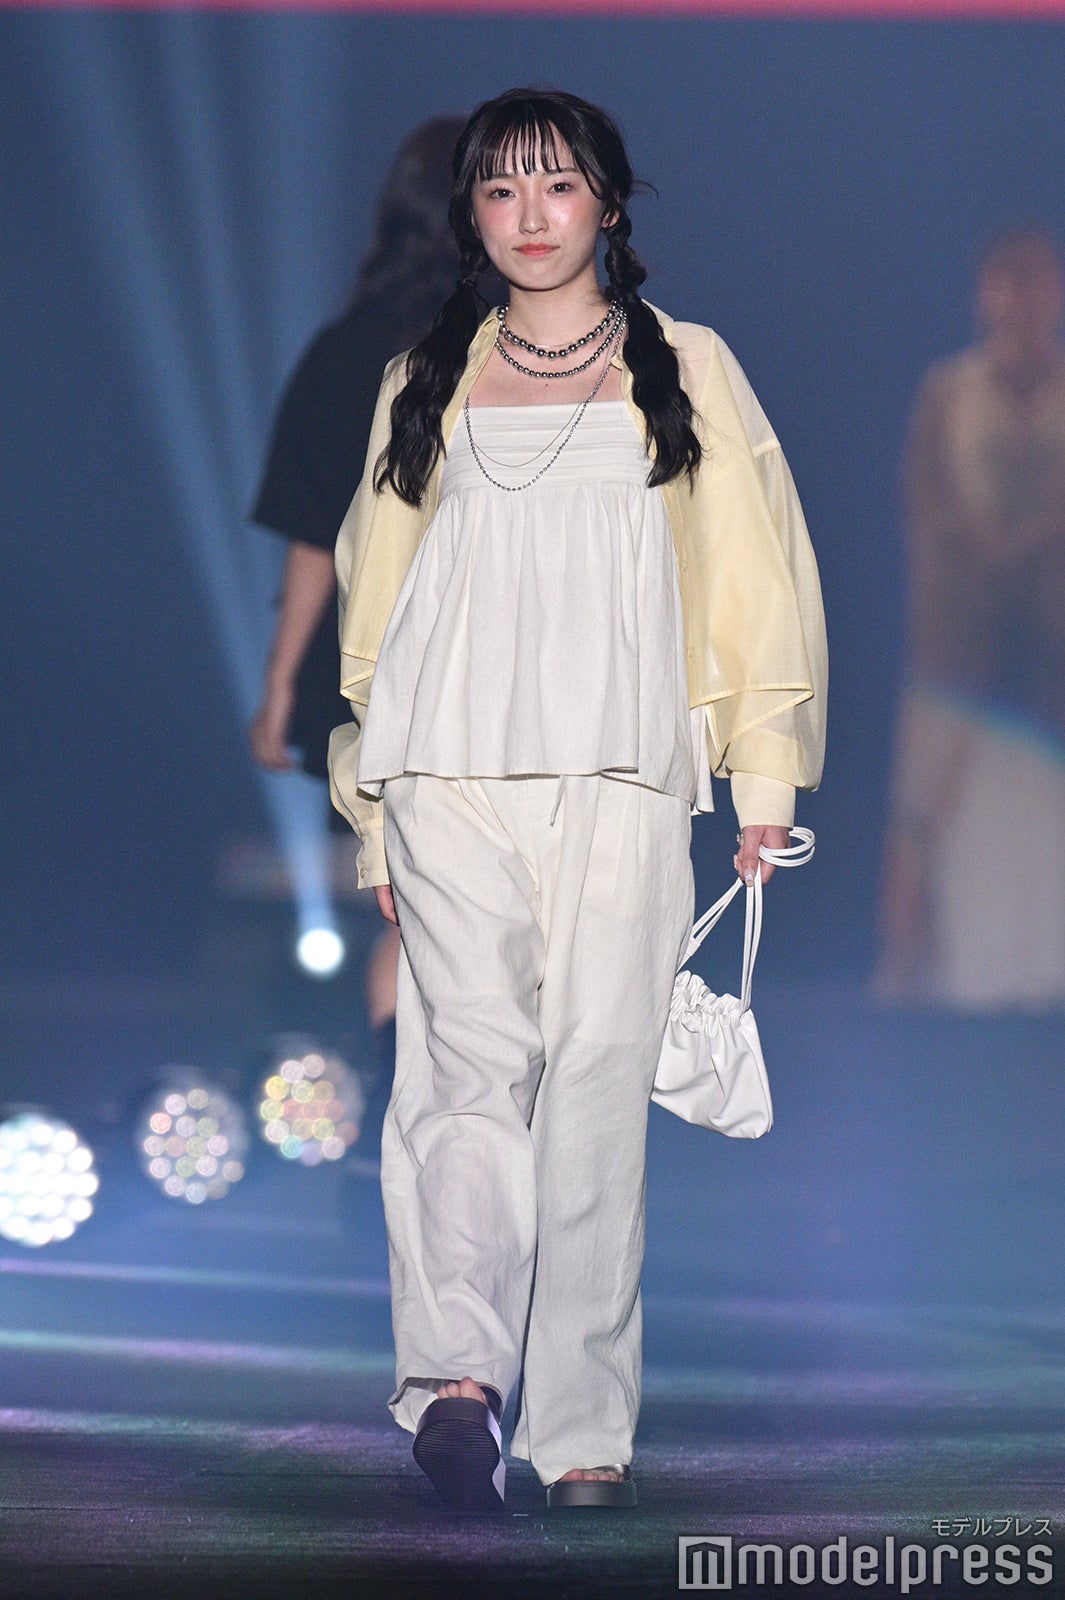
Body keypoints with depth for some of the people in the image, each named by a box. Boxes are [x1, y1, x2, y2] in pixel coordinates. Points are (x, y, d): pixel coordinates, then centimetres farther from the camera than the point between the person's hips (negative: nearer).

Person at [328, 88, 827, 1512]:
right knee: (474, 1057, -16)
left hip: (622, 770, -1)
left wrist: (764, 770, 6)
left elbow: (755, 571, 12)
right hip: (452, 764, 1)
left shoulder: (686, 367, 14)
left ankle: (584, 1431, -3)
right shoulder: (429, 381, 18)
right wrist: (374, 815, 16)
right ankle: (458, 1370, -29)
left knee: (599, 1075, -6)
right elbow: (377, 592, 21)